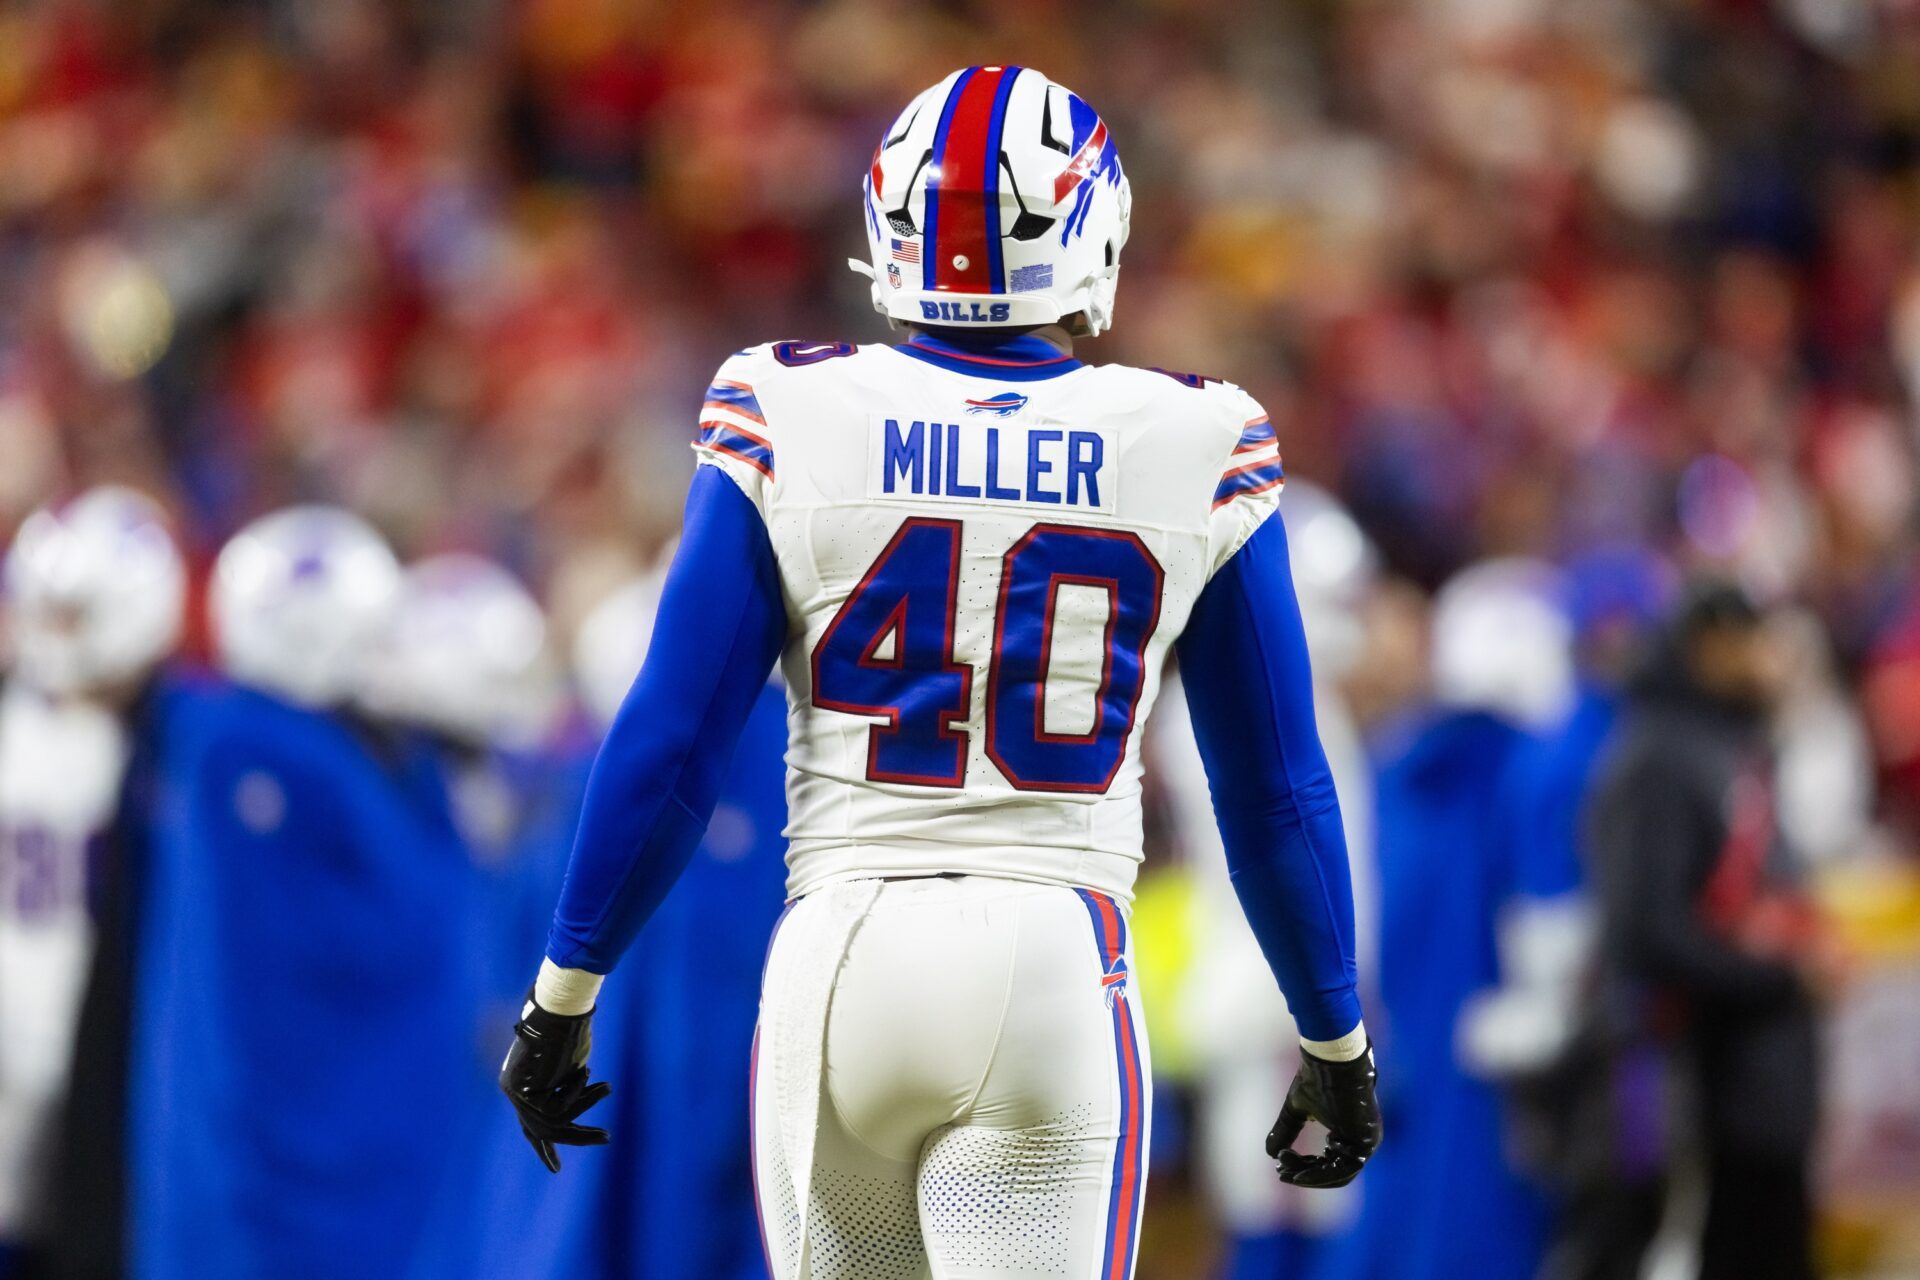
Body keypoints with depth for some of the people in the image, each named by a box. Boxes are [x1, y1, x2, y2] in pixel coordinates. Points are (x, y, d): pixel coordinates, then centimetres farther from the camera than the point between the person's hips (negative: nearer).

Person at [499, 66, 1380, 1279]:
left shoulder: (792, 423, 1)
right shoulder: (1196, 451, 2)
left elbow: (671, 743, 0)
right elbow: (1275, 789, 8)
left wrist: (564, 996, 10)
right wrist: (1336, 1042, 20)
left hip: (844, 961, 1)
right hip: (1059, 971, -1)